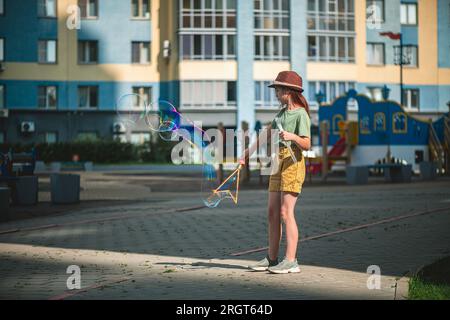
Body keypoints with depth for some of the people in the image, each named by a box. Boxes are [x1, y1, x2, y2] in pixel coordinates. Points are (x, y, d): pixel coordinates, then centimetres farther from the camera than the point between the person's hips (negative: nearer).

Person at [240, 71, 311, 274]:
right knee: (272, 212, 7)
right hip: (278, 162, 9)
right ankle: (272, 259, 13)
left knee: (286, 212, -12)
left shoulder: (301, 114, -8)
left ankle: (291, 261, -9)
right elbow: (266, 135, 21)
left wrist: (292, 137, -32)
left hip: (292, 163, -8)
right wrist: (248, 153, 22)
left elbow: (307, 145, -14)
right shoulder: (282, 112, 17)